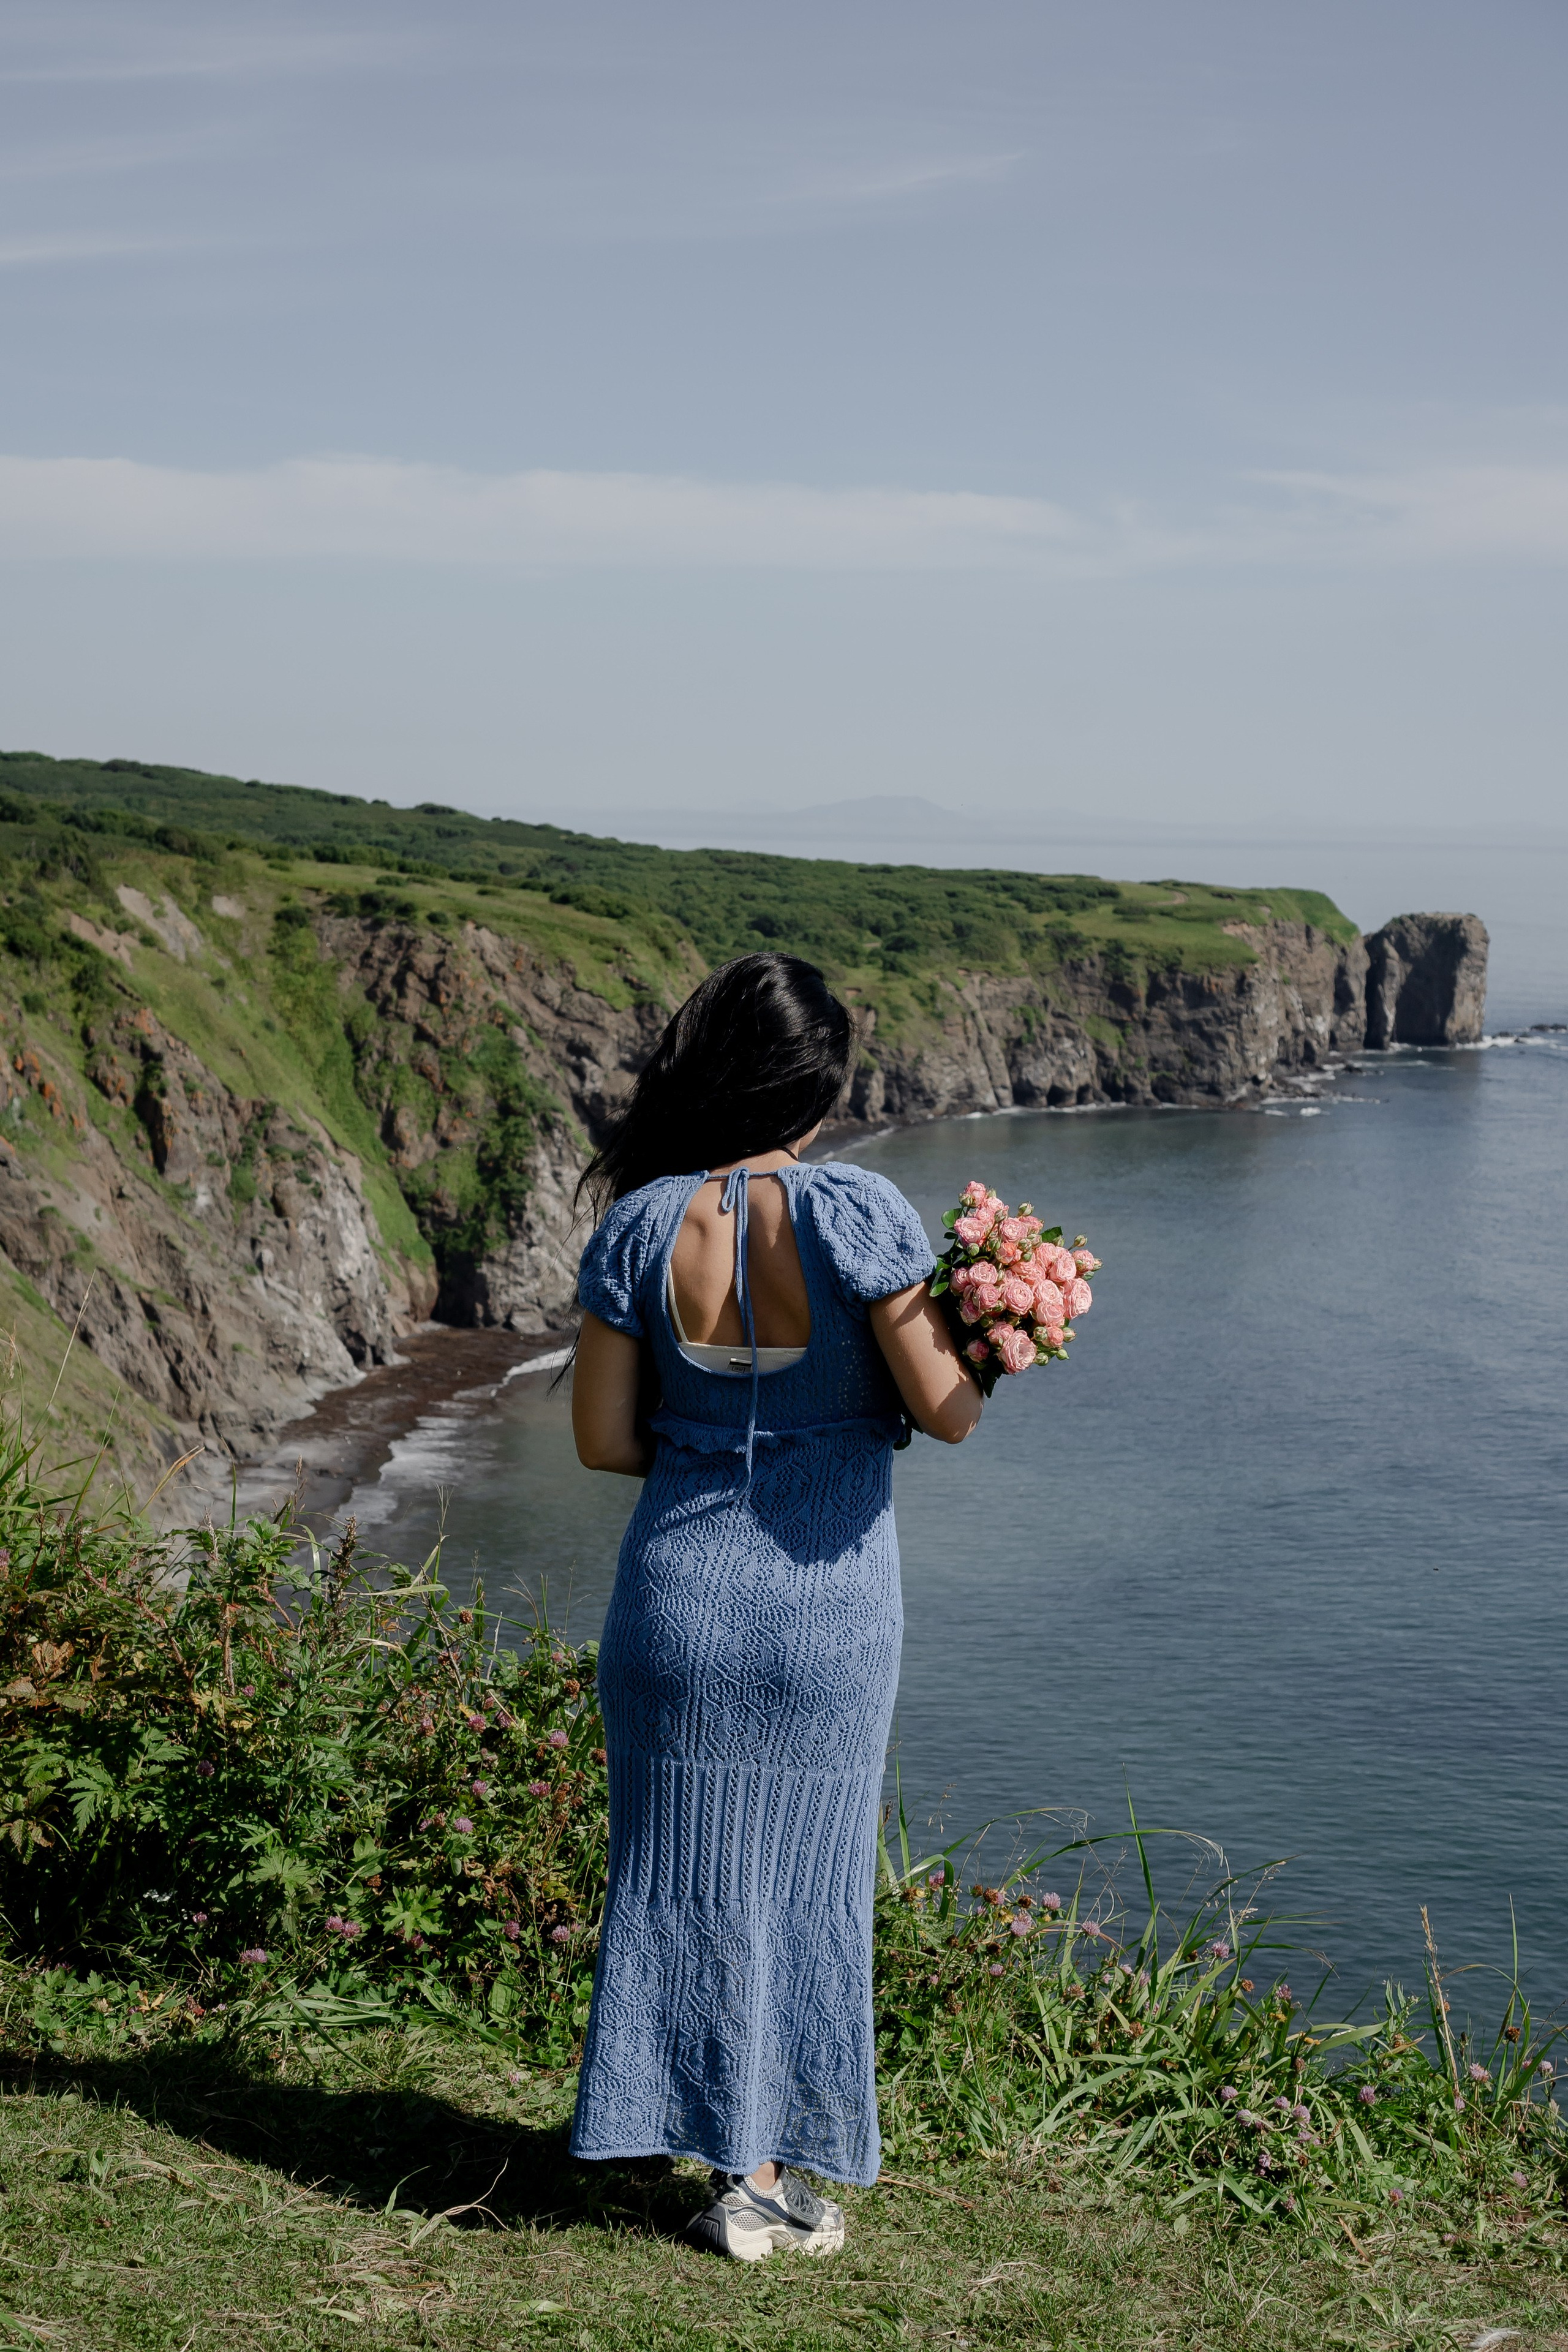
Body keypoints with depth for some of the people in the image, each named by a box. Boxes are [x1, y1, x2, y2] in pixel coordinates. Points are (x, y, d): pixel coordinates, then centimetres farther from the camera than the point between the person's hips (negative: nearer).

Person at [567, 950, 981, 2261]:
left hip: (679, 1583, 2)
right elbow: (947, 1412, -12)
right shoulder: (856, 1214, -14)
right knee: (802, 1874, 13)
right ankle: (768, 2170, 22)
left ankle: (734, 2166, 21)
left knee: (686, 1870, 13)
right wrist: (986, 1338, 8)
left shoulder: (638, 1227, -5)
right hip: (829, 1598, -2)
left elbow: (603, 1440, -1)